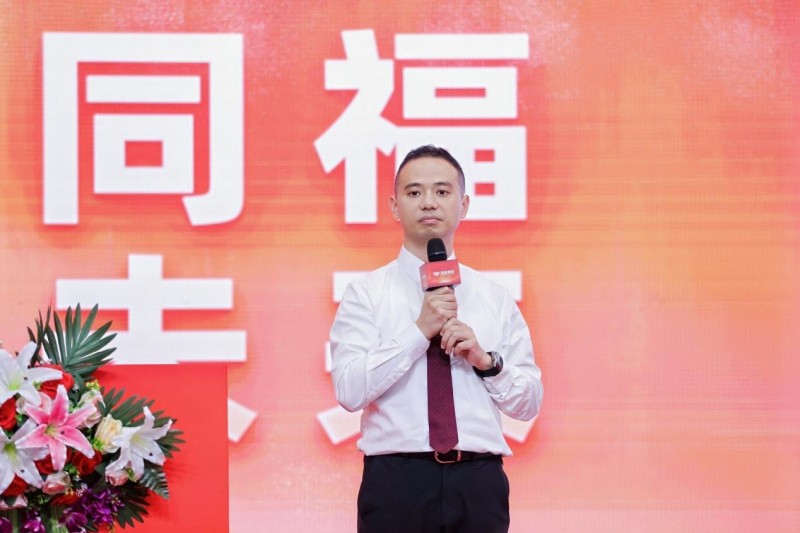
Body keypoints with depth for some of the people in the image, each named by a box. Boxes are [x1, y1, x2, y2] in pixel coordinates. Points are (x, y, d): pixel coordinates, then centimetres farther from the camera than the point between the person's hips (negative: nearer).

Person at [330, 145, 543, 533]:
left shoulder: (495, 298, 11)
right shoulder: (366, 293, 3)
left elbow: (529, 403, 9)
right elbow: (349, 391, -10)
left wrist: (485, 360, -8)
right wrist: (419, 331, -14)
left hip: (479, 484, 2)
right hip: (397, 483, -2)